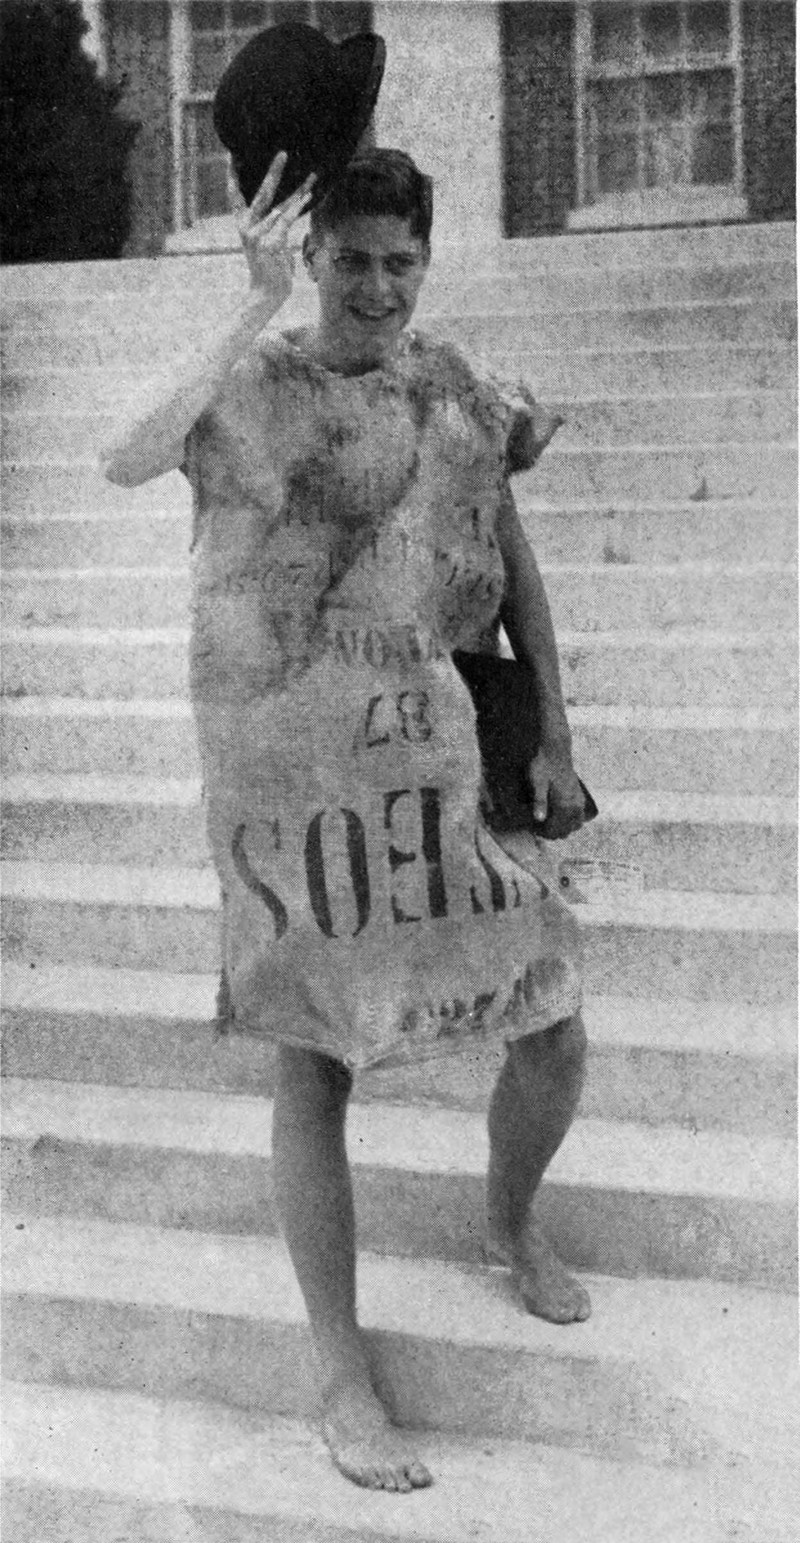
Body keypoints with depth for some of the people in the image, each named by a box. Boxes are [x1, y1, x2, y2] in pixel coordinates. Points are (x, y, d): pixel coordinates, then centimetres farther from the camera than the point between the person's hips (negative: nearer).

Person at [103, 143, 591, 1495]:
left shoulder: (449, 381, 9)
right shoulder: (254, 386, -6)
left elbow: (512, 558, 14)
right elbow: (128, 461, -27)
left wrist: (555, 738, 10)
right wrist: (257, 306, -28)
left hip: (443, 759, 5)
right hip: (291, 763, -4)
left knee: (554, 1034, 6)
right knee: (316, 1065, 2)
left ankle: (510, 1222, 40)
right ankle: (342, 1379, 16)